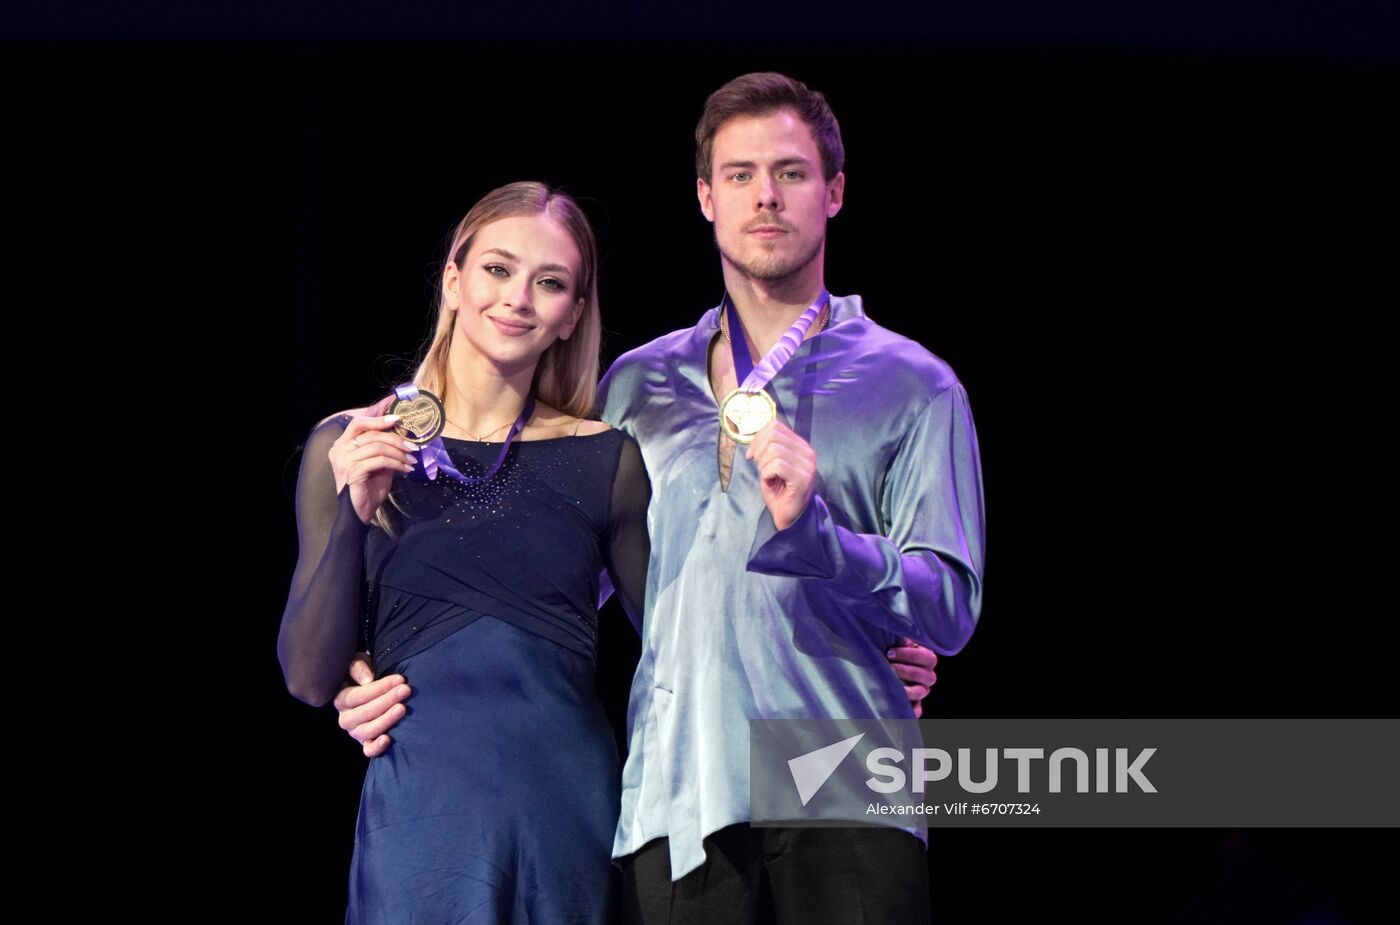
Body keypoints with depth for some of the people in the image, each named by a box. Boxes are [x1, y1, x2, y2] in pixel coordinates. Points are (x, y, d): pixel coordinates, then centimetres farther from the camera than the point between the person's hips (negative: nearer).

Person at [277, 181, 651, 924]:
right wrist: (352, 515, -11)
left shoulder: (604, 461, 5)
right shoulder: (348, 448, 3)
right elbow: (310, 679, -1)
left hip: (571, 804, 1)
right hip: (424, 810, -1)